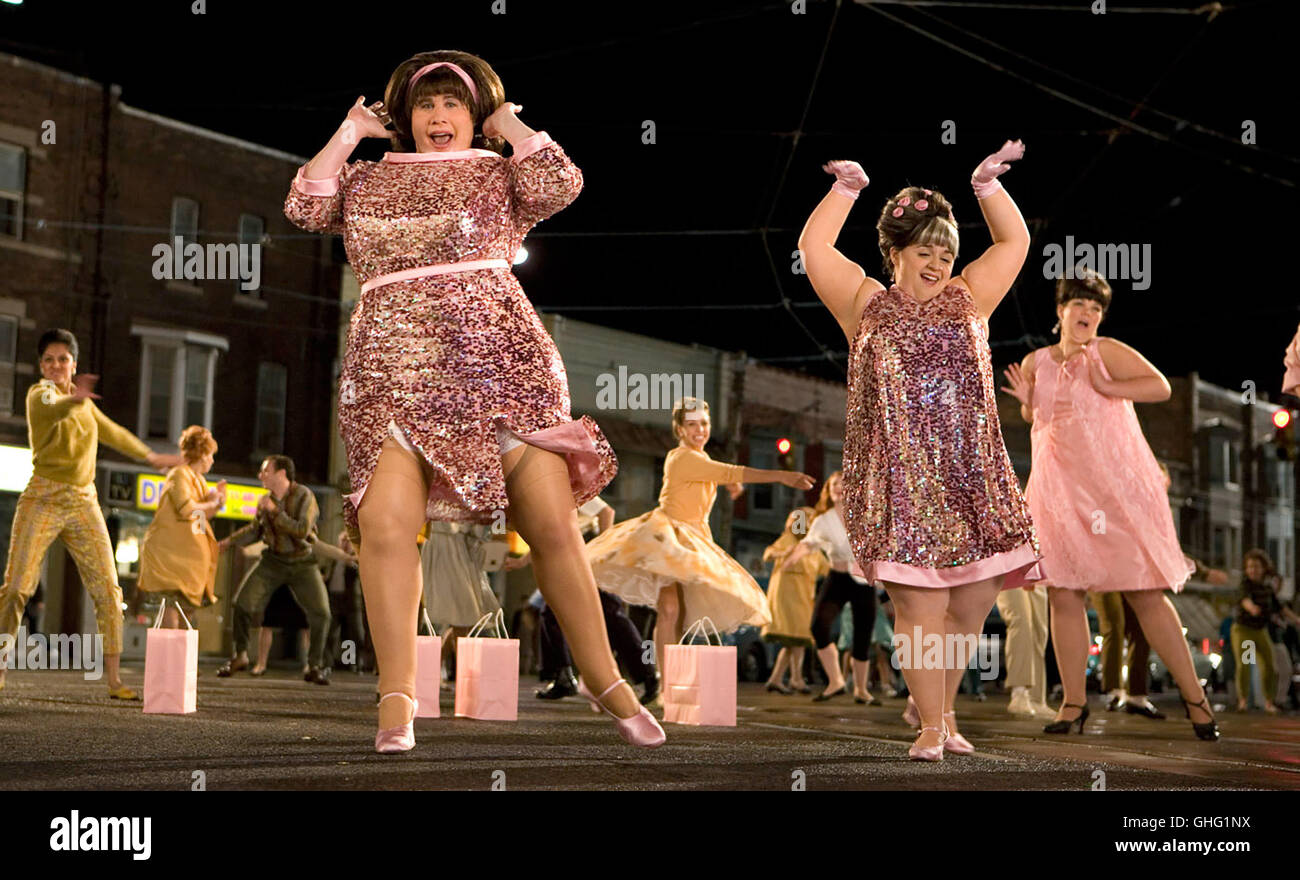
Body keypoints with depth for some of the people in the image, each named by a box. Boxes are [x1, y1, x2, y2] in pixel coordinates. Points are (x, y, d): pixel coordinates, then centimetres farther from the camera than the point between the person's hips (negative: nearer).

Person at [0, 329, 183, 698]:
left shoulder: (83, 402, 16)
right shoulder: (40, 392, -5)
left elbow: (110, 431, 33)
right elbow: (50, 410, -31)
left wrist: (150, 455, 43)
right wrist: (74, 398, -54)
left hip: (84, 502, 6)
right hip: (44, 499, -5)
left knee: (108, 591, -1)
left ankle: (114, 680, 3)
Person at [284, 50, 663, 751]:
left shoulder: (500, 175, 17)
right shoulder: (369, 179, 23)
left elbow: (562, 184, -2)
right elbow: (304, 207, 8)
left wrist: (507, 122, 10)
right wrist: (350, 132, 14)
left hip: (501, 363, -1)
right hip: (396, 370, 1)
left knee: (554, 523, -6)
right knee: (384, 522, -19)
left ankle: (606, 684, 7)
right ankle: (397, 699, -10)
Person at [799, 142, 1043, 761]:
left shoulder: (967, 299, 17)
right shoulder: (867, 305, 8)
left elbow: (1015, 243, 20)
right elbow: (814, 248, 2)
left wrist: (987, 185, 12)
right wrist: (847, 189, 2)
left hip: (972, 481, 4)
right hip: (903, 484, -4)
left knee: (970, 608, 6)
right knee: (920, 607, -7)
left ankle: (944, 710, 26)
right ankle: (930, 727, 5)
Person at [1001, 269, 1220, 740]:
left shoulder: (1106, 352, -4)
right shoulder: (1036, 363, 8)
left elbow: (1160, 386, -14)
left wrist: (1107, 387, -20)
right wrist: (1026, 402, 3)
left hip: (1116, 488, -4)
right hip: (1060, 493, 4)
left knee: (1146, 593, -4)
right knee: (1063, 595, -1)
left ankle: (1193, 694, 7)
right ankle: (1074, 703, 8)